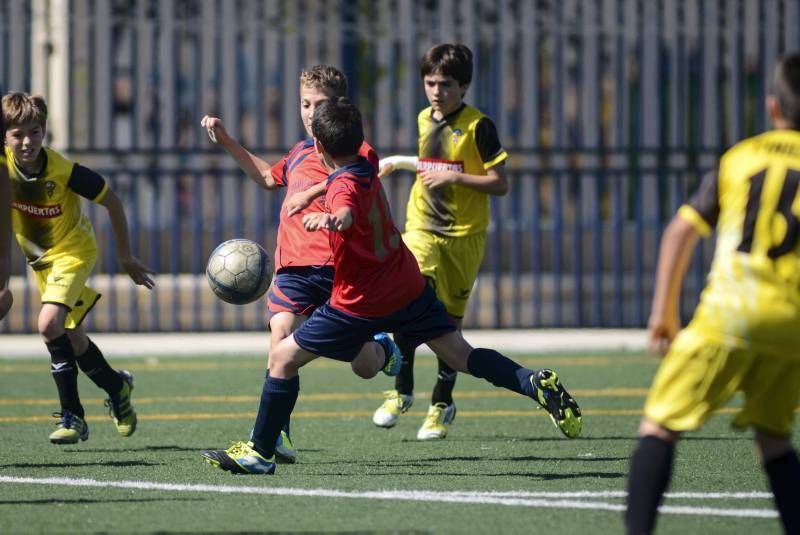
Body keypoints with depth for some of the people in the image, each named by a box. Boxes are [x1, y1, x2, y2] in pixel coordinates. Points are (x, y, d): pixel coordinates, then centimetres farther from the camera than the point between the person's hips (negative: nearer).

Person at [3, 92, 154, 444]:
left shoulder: (64, 171, -28)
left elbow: (112, 202, -14)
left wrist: (125, 256, -7)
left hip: (73, 250, -5)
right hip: (40, 259, 5)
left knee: (50, 324, -25)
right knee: (71, 337, 12)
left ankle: (71, 414, -16)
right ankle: (117, 386, 40)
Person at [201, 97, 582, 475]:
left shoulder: (344, 186, -22)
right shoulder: (367, 167, 3)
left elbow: (346, 214, -47)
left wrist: (328, 220, -68)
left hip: (361, 302, -8)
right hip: (409, 286, 8)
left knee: (283, 358, 1)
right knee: (461, 356, 9)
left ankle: (259, 452, 4)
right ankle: (536, 384, -10)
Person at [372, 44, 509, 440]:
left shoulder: (478, 126, -8)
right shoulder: (425, 120, 10)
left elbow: (499, 184, -11)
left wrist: (453, 177, -19)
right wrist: (396, 163, 26)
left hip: (464, 235, -3)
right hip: (422, 228, 3)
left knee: (450, 319, 4)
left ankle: (442, 402, 20)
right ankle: (401, 389, -13)